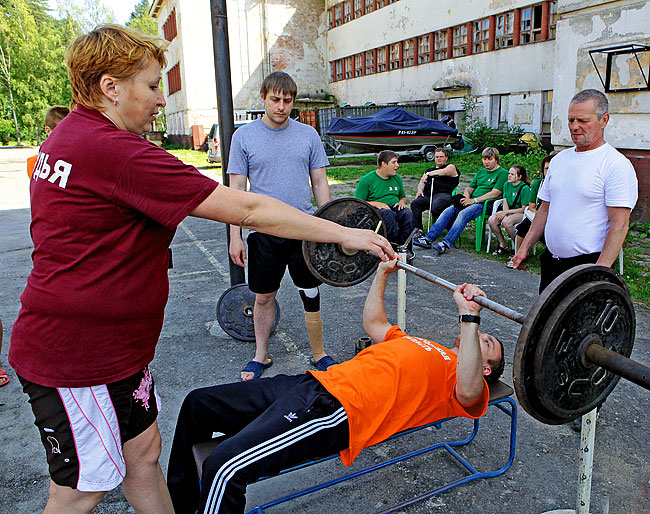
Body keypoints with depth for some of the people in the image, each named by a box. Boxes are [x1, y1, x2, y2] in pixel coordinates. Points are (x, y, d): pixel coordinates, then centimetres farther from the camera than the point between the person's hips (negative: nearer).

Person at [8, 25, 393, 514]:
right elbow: (246, 209, -24)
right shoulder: (118, 153, -25)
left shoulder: (67, 137, 8)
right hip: (77, 358, -10)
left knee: (143, 451, 19)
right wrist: (344, 234, -16)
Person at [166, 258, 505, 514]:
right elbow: (373, 323, 37)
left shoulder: (459, 377, 4)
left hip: (336, 410, -9)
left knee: (225, 467, -29)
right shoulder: (418, 345, 28)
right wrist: (382, 272, 32)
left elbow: (468, 392, -22)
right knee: (198, 404, 11)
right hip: (314, 382, 9)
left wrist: (470, 316, -26)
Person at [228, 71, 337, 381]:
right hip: (263, 231, 0)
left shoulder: (308, 135, 5)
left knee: (311, 296, 5)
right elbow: (237, 189, 0)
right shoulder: (244, 136, 1)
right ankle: (261, 355, 30)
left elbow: (320, 183, 8)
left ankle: (318, 355, 24)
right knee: (263, 297, 12)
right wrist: (235, 236, -5)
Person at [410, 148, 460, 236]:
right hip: (427, 195, 5)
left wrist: (429, 174, -3)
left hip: (443, 194, -5)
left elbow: (444, 172, -5)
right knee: (414, 203, -27)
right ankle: (419, 230, -32)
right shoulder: (429, 170, 36)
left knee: (435, 208, -38)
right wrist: (420, 190, 4)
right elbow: (421, 182, 26)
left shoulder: (451, 167, 19)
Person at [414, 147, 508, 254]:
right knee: (447, 211, -15)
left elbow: (495, 193, -12)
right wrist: (466, 195, -2)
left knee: (463, 214, -34)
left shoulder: (502, 173, 0)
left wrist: (474, 200, -15)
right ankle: (428, 238, -20)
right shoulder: (481, 171, 24)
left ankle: (446, 243, -42)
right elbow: (470, 187, 23)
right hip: (472, 202, 7)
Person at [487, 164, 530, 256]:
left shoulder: (525, 188, -13)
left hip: (520, 213, -6)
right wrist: (504, 213, -15)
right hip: (509, 212, 6)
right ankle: (502, 245, -5)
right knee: (491, 220, -21)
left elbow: (524, 209, -14)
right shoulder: (507, 184, 8)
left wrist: (506, 212, -17)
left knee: (506, 222, -36)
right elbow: (505, 202, 5)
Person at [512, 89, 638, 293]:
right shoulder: (559, 159, 11)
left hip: (588, 263, -7)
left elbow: (620, 224, -17)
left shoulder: (617, 165, -11)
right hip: (551, 260, 7)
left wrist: (601, 269, -24)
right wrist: (525, 246, 10)